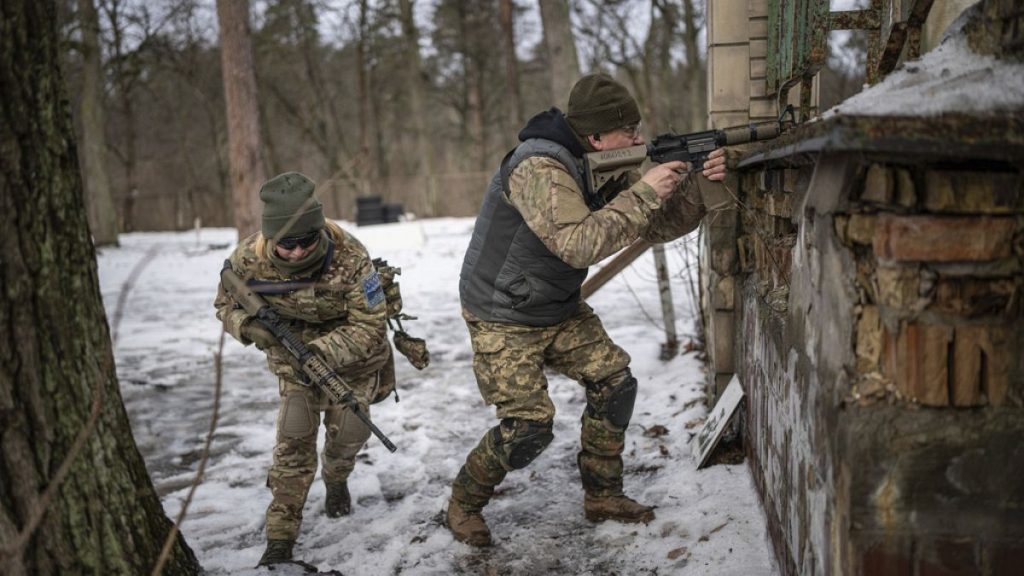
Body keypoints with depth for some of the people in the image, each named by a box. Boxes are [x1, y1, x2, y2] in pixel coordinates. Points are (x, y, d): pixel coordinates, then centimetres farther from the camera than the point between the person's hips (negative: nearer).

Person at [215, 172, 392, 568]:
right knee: (294, 439, -8)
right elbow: (226, 305, -6)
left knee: (349, 431, 1)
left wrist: (323, 352, -42)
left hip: (352, 355, -1)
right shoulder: (248, 260, -25)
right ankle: (280, 538, 3)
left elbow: (370, 327, -28)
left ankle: (336, 480, 38)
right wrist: (250, 326, -28)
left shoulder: (349, 258, -34)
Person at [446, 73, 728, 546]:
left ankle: (603, 497, 16)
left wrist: (699, 188, -18)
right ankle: (464, 503, 14)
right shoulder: (540, 167, -28)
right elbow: (577, 245, -38)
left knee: (614, 382, 0)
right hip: (503, 318, -8)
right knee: (529, 426, -12)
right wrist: (642, 194, -35)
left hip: (561, 310, 8)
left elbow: (659, 227, -1)